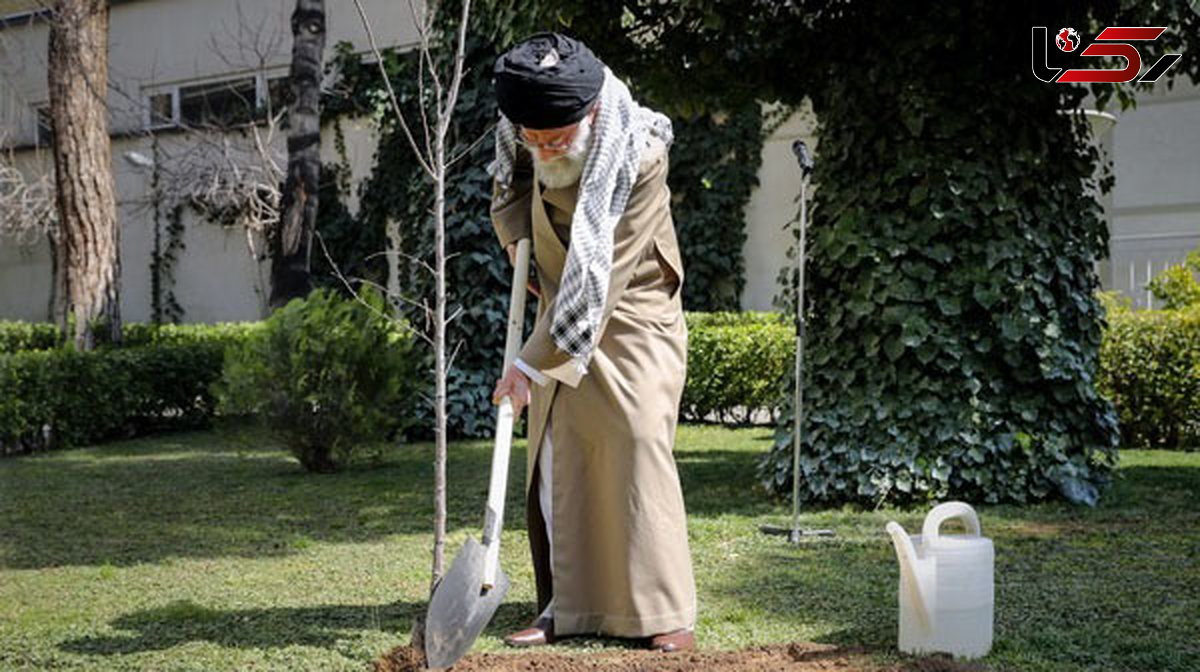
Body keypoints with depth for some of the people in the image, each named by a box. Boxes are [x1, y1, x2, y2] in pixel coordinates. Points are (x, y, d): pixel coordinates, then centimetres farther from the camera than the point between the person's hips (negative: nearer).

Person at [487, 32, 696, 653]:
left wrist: (534, 364, -34)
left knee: (637, 444, -14)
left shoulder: (640, 158, -29)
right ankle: (567, 607, 5)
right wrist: (515, 235, 1)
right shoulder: (522, 136, -10)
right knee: (557, 453, 0)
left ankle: (666, 611, -8)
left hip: (633, 313, -5)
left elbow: (600, 279, -32)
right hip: (562, 317, 6)